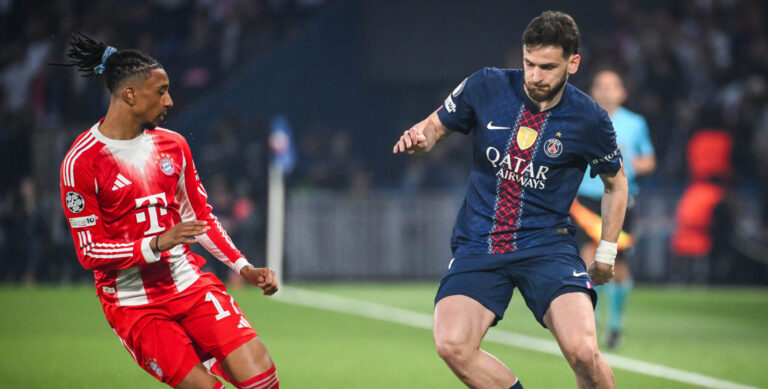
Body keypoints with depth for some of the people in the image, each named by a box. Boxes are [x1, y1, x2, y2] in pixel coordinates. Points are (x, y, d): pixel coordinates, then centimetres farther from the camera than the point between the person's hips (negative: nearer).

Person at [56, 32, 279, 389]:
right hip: (133, 303, -5)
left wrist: (243, 267, 10)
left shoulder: (172, 145, 9)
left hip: (190, 283, 5)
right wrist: (158, 243, -22)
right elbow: (89, 252, -11)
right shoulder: (82, 162, -10)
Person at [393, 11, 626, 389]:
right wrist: (419, 136, -11)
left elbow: (616, 183, 13)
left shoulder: (589, 120, -4)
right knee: (452, 345, -22)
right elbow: (437, 124, 13)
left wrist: (606, 254, 12)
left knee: (583, 351, -24)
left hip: (547, 245, -2)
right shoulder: (486, 87, -3)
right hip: (478, 245, 2)